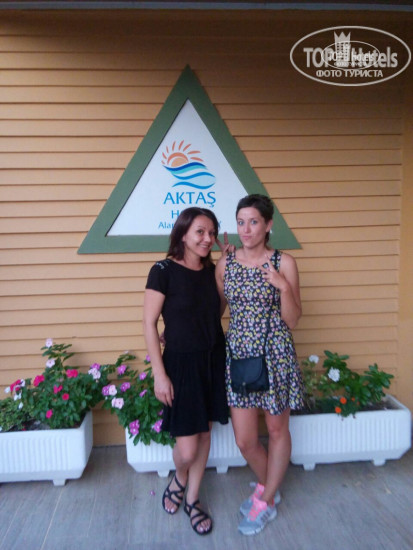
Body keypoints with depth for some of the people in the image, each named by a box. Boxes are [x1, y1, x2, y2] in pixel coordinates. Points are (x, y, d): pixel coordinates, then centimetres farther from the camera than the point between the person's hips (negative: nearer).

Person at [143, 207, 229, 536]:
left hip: (214, 360, 5)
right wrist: (159, 374, -13)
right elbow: (149, 324, -11)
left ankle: (192, 499, 39)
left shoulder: (213, 271, 4)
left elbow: (218, 310, 3)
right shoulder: (164, 270, -13)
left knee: (204, 435, 16)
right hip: (181, 363, -5)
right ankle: (179, 479, 38)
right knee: (187, 449, 1)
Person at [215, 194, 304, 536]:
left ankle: (267, 502, 39)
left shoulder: (284, 263, -7)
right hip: (238, 354, 3)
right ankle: (267, 486, 42)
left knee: (277, 431, 15)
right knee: (244, 440, 9)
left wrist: (284, 287, -21)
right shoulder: (226, 263, 1)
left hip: (274, 355, -2)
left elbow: (292, 321, -6)